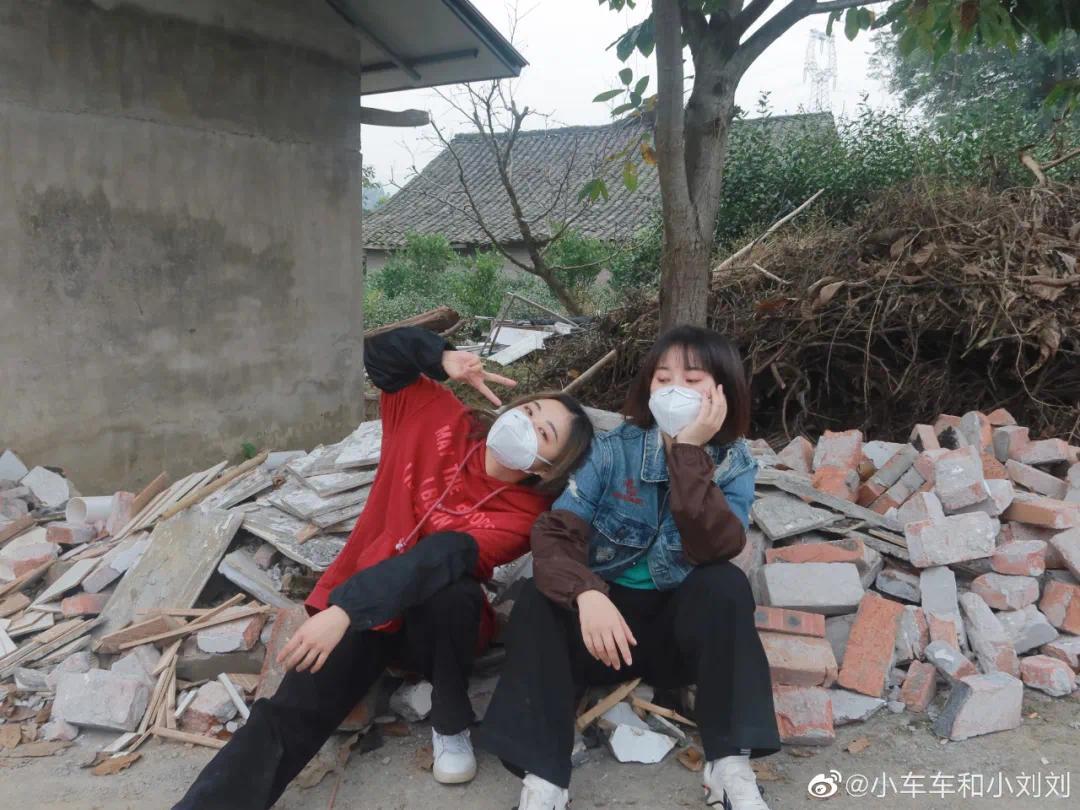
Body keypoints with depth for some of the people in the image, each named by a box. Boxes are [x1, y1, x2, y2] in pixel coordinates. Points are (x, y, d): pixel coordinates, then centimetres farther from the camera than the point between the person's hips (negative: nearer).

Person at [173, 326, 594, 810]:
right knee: (286, 718, -19)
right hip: (355, 610, 2)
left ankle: (451, 726, -12)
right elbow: (379, 353, 1)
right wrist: (443, 358, -18)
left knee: (454, 591, -36)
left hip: (432, 625, -2)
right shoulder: (441, 419, -8)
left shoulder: (521, 515, -18)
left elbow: (438, 558, -32)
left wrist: (344, 609, -43)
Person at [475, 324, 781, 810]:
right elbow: (555, 534, -19)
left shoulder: (734, 464, -6)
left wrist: (688, 452, -29)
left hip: (683, 623, 0)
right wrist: (586, 593, -39)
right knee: (538, 603, -27)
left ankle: (730, 766, -26)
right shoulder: (614, 450, -8)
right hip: (608, 614, 0)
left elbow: (714, 548, -25)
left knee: (725, 585, -29)